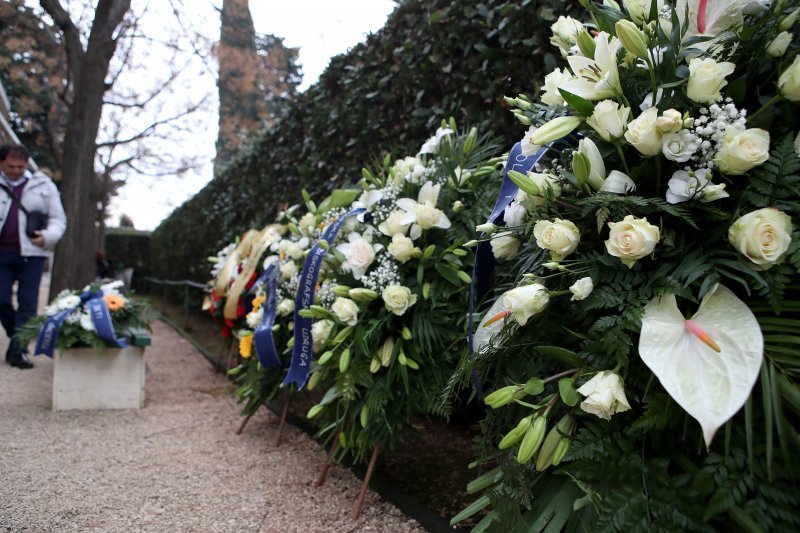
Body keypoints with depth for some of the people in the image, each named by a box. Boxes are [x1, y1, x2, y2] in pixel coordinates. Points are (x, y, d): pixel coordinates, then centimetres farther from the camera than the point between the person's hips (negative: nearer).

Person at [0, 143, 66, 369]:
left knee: (27, 303, -2)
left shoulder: (43, 185, 4)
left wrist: (47, 237, -14)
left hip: (31, 252, -2)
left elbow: (58, 218, 5)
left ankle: (18, 350, 4)